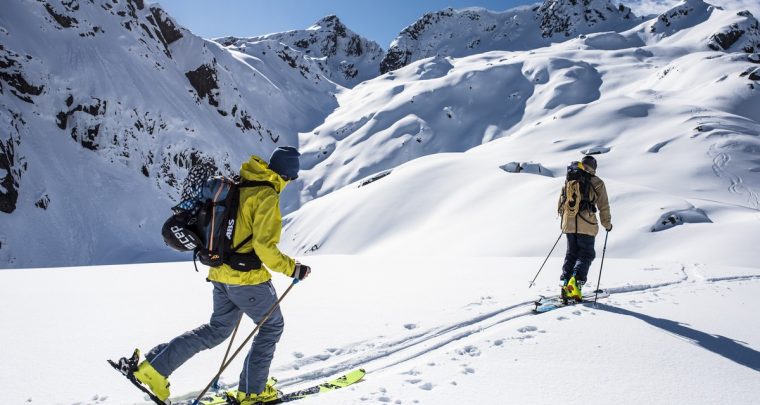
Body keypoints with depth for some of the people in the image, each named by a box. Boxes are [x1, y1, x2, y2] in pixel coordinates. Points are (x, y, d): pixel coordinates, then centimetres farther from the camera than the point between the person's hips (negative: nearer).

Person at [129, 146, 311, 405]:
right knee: (272, 326, 13)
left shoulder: (239, 185, 8)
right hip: (247, 277, -8)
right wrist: (293, 269, -13)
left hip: (221, 273, 8)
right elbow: (264, 247, -23)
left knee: (218, 329, 21)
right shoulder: (267, 196, -18)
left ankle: (156, 365, 17)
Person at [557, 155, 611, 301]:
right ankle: (577, 280, -16)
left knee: (571, 253, 14)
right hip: (586, 225, -4)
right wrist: (607, 224, 15)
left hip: (568, 223, 4)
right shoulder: (597, 183, 1)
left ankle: (565, 283, 3)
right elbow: (603, 206, 3)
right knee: (586, 254, 5)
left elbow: (561, 202, 16)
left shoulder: (569, 180, 12)